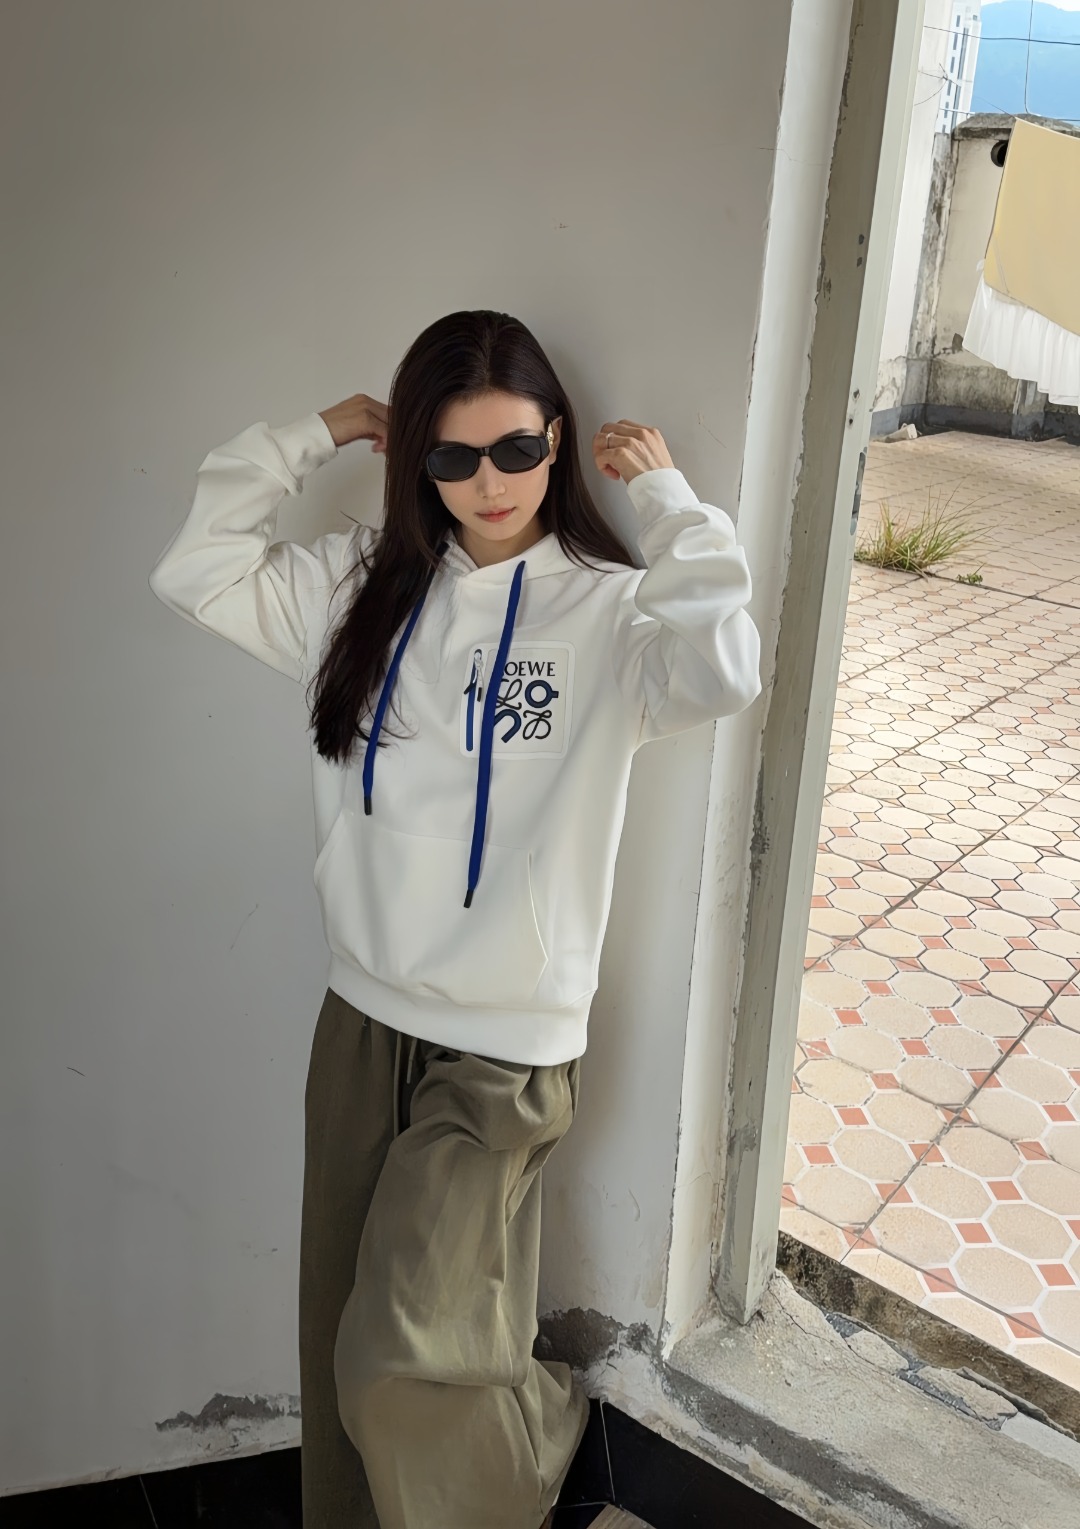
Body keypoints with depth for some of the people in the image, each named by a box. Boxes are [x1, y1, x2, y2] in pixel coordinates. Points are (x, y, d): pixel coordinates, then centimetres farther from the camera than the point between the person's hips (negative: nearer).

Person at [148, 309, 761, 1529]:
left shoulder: (605, 610, -10)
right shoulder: (368, 583, 3)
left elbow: (719, 672, -31)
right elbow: (196, 572, 1)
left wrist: (665, 495, -18)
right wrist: (314, 434, -1)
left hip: (503, 1050, -4)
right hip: (360, 1021, 5)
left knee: (402, 1367, 1)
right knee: (339, 1349, 18)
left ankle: (542, 1429, 34)